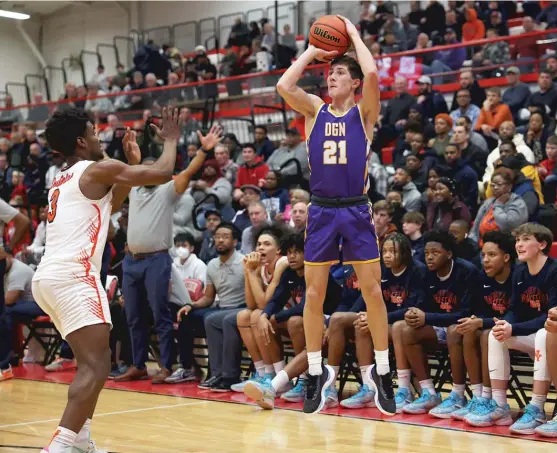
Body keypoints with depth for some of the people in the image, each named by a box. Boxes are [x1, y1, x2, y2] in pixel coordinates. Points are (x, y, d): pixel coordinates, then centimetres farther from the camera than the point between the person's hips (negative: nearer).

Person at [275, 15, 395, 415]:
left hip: (356, 210, -2)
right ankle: (317, 373, 16)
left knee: (372, 291, 0)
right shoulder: (314, 110, 8)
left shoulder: (364, 112, 1)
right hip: (321, 211, 2)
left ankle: (382, 373, 11)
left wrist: (354, 36, -3)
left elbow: (372, 73, -18)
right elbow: (284, 86, -10)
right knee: (314, 294, 4)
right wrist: (311, 52, 0)